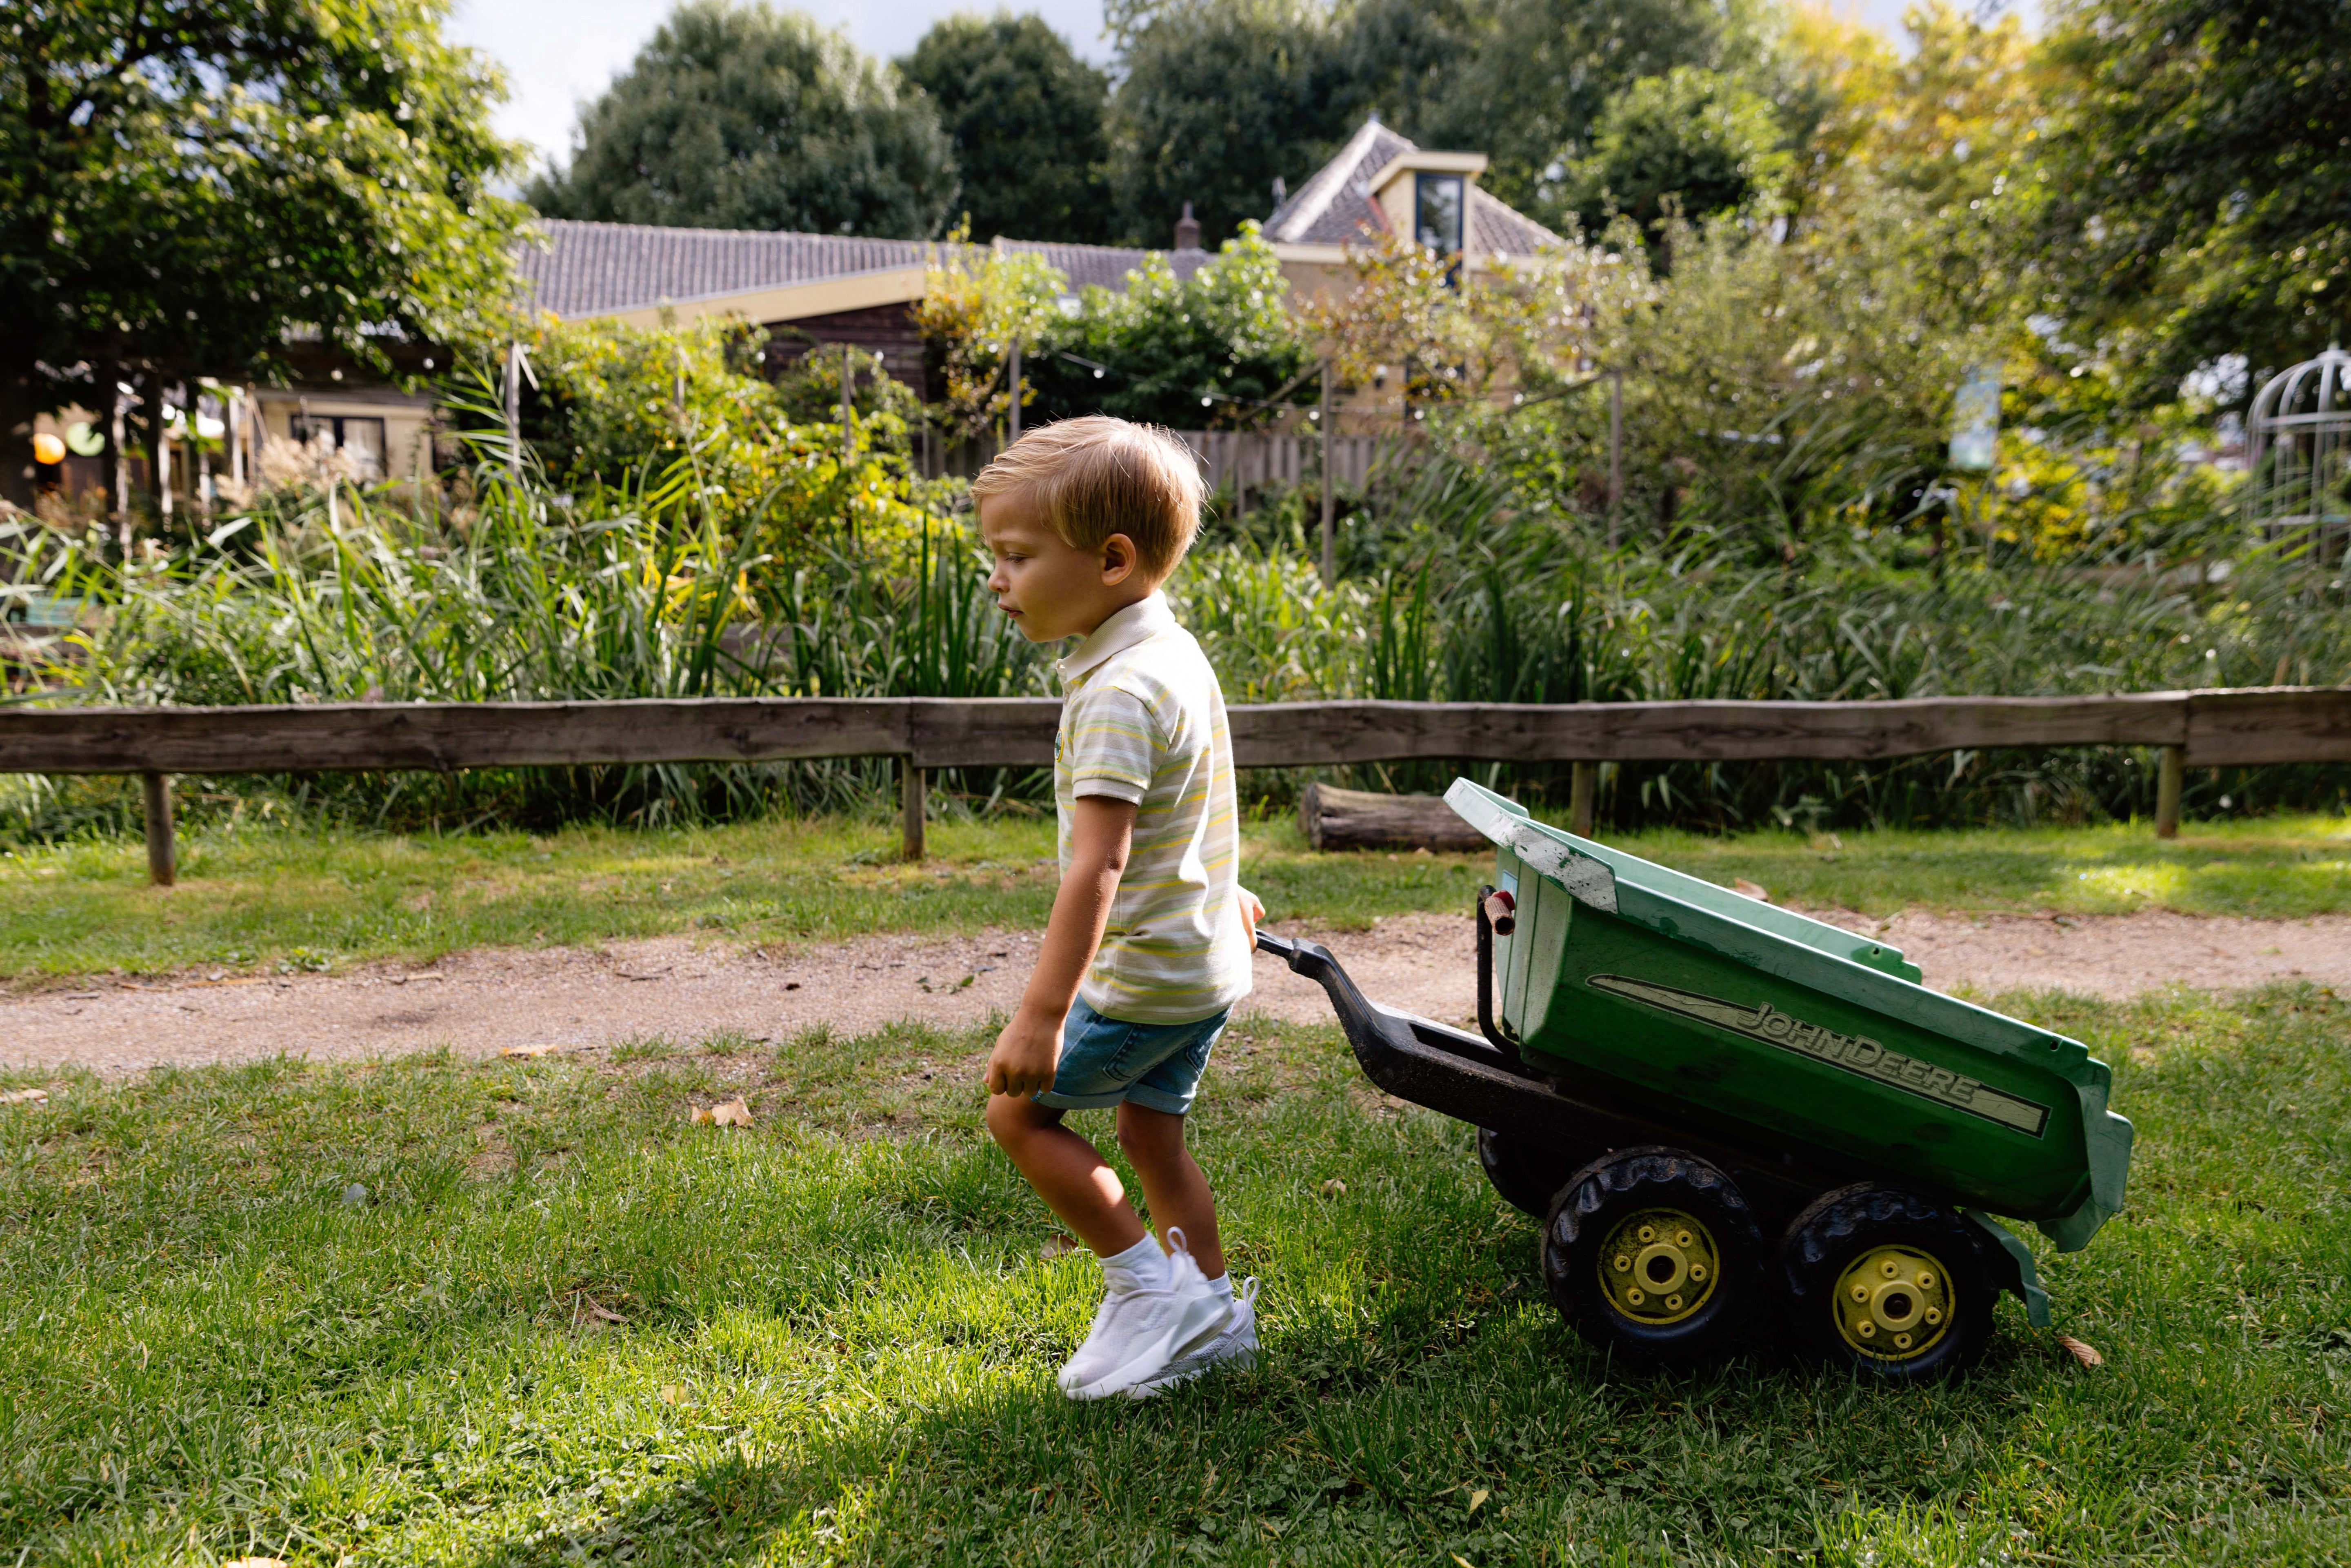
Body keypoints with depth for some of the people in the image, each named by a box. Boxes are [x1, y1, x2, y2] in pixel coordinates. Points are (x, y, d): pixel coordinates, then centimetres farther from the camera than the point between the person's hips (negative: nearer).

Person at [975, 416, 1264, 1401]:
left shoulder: (1118, 693, -24)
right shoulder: (1177, 657, 7)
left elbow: (1098, 866, -31)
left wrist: (1041, 1015, -32)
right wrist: (1223, 887, 38)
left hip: (1142, 976, -10)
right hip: (1205, 962, 10)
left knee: (1019, 1108, 4)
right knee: (1152, 1135, 18)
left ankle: (1148, 1282, 10)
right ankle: (1212, 1319, 29)